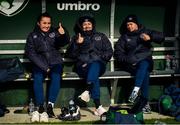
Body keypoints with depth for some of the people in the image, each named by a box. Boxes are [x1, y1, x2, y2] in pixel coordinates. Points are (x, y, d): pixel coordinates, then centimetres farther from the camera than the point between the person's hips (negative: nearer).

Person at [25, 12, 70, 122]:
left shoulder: (55, 32, 11)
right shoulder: (32, 36, 11)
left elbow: (65, 42, -6)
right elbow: (31, 53, 1)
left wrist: (64, 35, -32)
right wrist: (44, 67, -12)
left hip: (55, 62, 0)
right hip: (40, 64, 0)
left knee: (56, 77, -30)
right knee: (38, 78, -29)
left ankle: (50, 105, -25)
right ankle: (40, 106, -20)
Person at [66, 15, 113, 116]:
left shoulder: (101, 36, 25)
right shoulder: (76, 38, 24)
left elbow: (109, 52, 17)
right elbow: (71, 54, 12)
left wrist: (100, 58, -2)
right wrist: (77, 44, -5)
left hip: (98, 64, 1)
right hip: (82, 66, -1)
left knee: (94, 65, -39)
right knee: (94, 77, -35)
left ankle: (87, 91, -53)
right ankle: (98, 107, -47)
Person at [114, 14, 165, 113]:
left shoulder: (145, 32, 17)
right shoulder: (124, 37, 19)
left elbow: (161, 37, 6)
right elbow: (118, 53, 11)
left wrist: (150, 37, -13)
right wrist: (128, 60, -7)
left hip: (146, 61, 0)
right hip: (131, 64, 0)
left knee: (143, 65, -37)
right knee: (144, 72, -33)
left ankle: (136, 90, -50)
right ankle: (144, 101, -39)